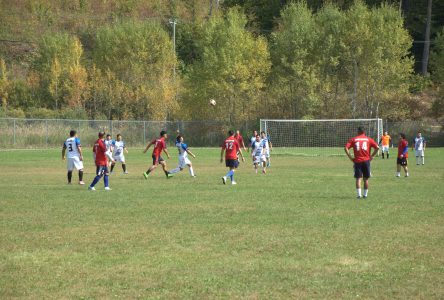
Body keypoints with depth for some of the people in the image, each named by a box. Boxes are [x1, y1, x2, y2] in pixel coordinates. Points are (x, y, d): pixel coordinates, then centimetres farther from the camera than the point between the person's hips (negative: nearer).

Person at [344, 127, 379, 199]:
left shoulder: (353, 139, 7)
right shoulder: (368, 139, 7)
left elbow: (346, 148, -5)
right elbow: (377, 148, -2)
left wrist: (350, 157, -1)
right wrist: (371, 156, 3)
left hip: (357, 161, 0)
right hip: (366, 160, 1)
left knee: (358, 178, 0)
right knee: (366, 179, 10)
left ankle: (359, 194, -10)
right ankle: (365, 194, 13)